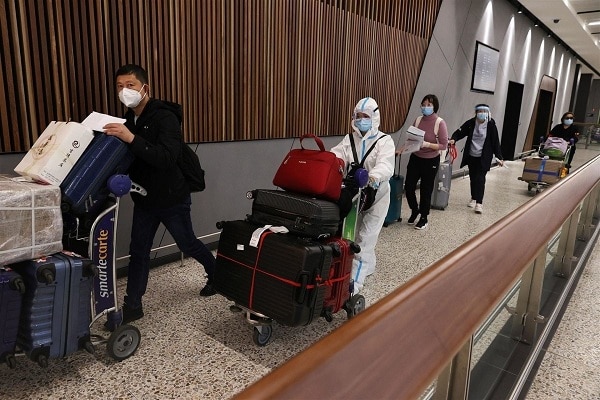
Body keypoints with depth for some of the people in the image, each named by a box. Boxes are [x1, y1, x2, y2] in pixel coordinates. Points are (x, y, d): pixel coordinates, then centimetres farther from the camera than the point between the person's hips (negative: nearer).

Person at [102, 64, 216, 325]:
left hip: (172, 199, -7)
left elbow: (166, 159, -35)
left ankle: (218, 276, 37)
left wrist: (132, 139, -43)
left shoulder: (165, 117, -21)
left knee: (188, 245, 11)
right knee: (138, 251, 8)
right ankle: (133, 306, 20)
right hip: (143, 199, 7)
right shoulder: (129, 119, 5)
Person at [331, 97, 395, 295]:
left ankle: (355, 281, -3)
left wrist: (374, 176, -52)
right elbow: (336, 157, -13)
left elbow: (385, 165, -29)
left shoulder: (384, 141, -11)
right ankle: (369, 265, 41)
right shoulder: (349, 139, 3)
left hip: (376, 195, -5)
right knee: (357, 233, 18)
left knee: (365, 237, -7)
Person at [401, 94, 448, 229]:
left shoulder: (440, 123, -13)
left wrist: (427, 144, -26)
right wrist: (402, 149, -8)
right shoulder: (418, 120, 0)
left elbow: (443, 145, -14)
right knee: (408, 187, 4)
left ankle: (424, 218, 26)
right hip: (415, 158, 4)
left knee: (426, 190, 7)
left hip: (431, 161, -4)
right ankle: (414, 210, 32)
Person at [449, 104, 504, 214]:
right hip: (471, 156, 3)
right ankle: (473, 199, 31)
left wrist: (499, 157, -6)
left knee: (480, 179, -8)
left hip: (484, 157, -3)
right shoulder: (471, 123, -4)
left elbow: (495, 141, -7)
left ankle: (479, 203, -4)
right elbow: (460, 132, -1)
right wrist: (453, 139, -23)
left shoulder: (491, 125, -10)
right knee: (472, 178, 13)